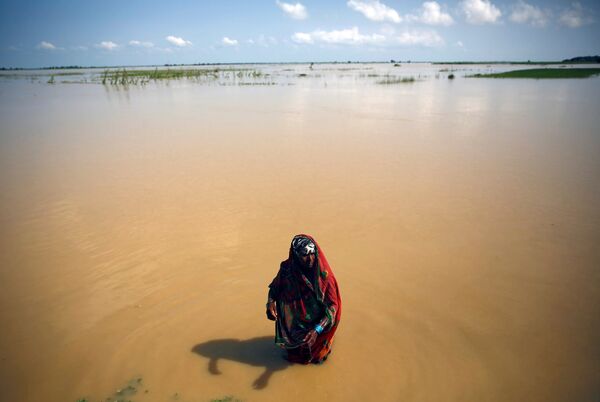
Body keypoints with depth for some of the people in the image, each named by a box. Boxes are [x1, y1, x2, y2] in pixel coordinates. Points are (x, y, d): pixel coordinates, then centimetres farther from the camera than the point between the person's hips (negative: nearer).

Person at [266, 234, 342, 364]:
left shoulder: (324, 274, -23)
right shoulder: (287, 269, -18)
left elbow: (332, 305, -21)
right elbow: (274, 287, 1)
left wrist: (317, 329, -33)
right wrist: (270, 303, -20)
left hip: (318, 324, -1)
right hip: (293, 324, 1)